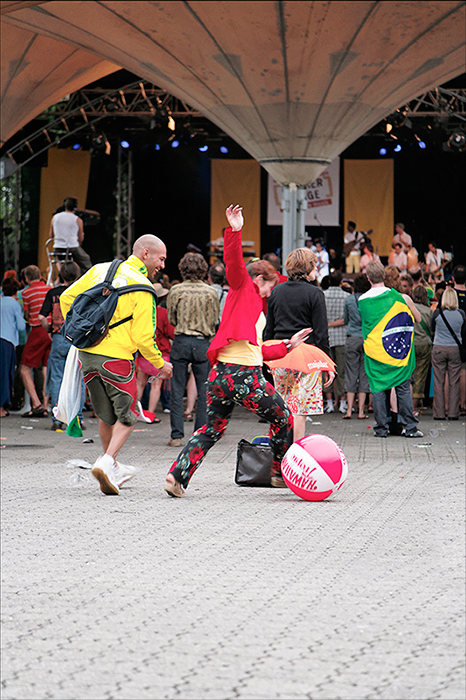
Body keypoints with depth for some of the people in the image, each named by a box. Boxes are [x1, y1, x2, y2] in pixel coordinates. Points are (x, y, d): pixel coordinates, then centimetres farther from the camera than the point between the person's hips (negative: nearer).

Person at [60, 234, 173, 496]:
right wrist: (160, 364, 2)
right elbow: (143, 336, -12)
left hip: (87, 353, 6)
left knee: (107, 414, 20)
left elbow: (67, 297, 10)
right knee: (127, 415, 7)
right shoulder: (142, 288, -10)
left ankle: (112, 467, 31)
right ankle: (107, 464, -10)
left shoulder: (100, 270, 7)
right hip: (116, 356, -6)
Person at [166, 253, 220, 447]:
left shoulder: (176, 291, -4)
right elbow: (215, 321, 6)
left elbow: (171, 319, 5)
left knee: (177, 390, 4)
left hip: (181, 342, -1)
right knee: (203, 391, 7)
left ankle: (176, 435, 0)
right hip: (204, 343, 1)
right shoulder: (211, 292, -3)